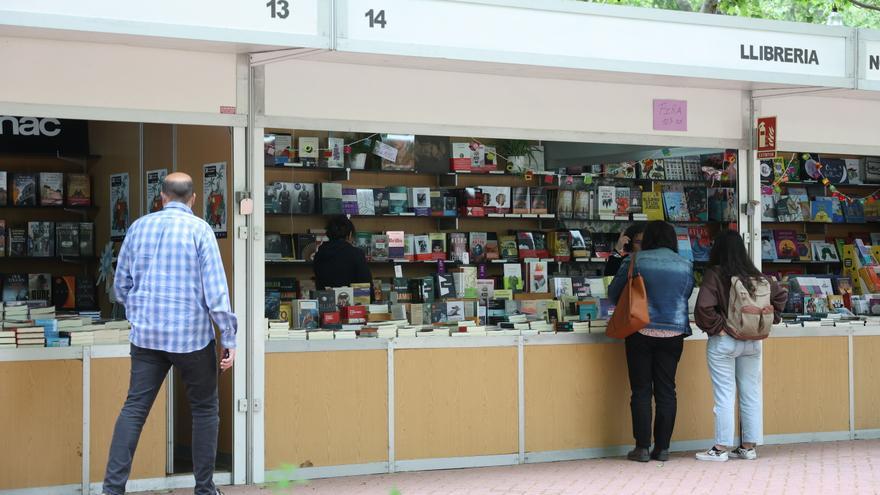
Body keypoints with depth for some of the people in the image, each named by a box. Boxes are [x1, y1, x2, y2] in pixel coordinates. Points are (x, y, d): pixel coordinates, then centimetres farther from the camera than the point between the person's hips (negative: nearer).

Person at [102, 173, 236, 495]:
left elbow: (120, 285, 13)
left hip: (146, 335, 3)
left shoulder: (138, 227, 8)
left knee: (134, 408, 4)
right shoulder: (199, 230, -6)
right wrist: (229, 339, -7)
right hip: (191, 336, -3)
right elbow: (215, 289, -11)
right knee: (205, 409, 11)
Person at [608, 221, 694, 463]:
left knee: (641, 391, 3)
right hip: (673, 333, 2)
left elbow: (614, 293, 1)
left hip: (641, 332, -2)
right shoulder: (686, 266, 2)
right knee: (666, 390, 8)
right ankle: (662, 448, 10)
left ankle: (642, 447, 3)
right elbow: (686, 295, 12)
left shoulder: (635, 261, -4)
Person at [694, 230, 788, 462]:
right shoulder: (755, 275, 3)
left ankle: (721, 448, 4)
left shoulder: (714, 274, -12)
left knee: (724, 395, -1)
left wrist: (715, 328, -9)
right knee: (751, 395, 10)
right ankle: (749, 446, 15)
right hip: (752, 341, 5)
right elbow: (781, 294, 9)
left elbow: (704, 307, -22)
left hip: (723, 341, -5)